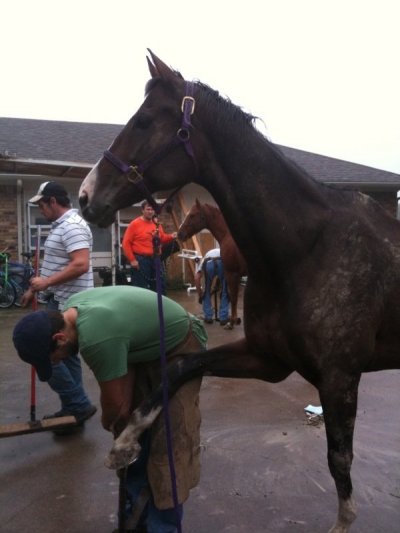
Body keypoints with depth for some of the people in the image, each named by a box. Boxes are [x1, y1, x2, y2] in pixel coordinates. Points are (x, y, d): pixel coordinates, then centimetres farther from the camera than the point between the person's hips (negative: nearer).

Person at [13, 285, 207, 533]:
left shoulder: (96, 338, -37)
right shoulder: (72, 308, -10)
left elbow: (113, 401, -19)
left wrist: (108, 422, 4)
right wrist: (126, 408, -2)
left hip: (180, 348, -9)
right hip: (147, 347, 9)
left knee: (170, 442, -10)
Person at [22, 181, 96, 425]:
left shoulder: (72, 226, -18)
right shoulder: (61, 225, 15)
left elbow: (81, 265, -29)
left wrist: (46, 282, -24)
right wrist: (35, 289, 21)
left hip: (68, 303, -10)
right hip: (61, 300, 10)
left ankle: (79, 405, 2)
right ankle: (74, 407, 23)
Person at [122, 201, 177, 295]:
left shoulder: (157, 224, 10)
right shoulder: (135, 224, -8)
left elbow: (162, 239, 21)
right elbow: (126, 243, -10)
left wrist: (171, 236, -1)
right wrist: (132, 260, -14)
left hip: (155, 259, 6)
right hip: (140, 260, -6)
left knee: (160, 285, 12)